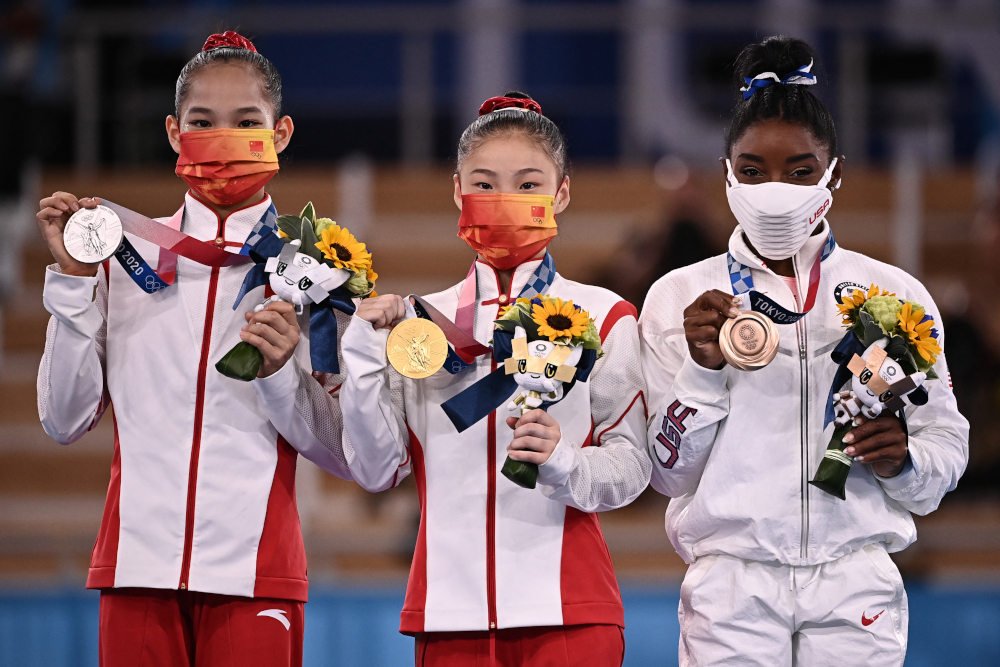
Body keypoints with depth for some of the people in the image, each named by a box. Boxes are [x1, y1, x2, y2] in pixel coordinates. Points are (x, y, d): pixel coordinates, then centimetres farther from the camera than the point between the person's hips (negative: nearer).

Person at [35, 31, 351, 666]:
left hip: (253, 571, -1)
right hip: (139, 563, 1)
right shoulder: (126, 252, 9)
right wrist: (75, 280, -2)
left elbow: (345, 454, 2)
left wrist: (281, 371, -15)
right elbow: (65, 419, 5)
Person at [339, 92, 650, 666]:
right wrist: (366, 357, -6)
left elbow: (632, 465, -2)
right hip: (450, 609, 2)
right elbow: (378, 469, 5)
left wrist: (564, 463, -21)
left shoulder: (603, 318, 3)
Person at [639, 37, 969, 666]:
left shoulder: (894, 295, 7)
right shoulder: (680, 298, 5)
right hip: (731, 584, -1)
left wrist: (903, 460, -10)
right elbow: (670, 473, 3)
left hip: (855, 584, 1)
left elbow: (948, 443, 11)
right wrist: (703, 368, -11)